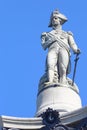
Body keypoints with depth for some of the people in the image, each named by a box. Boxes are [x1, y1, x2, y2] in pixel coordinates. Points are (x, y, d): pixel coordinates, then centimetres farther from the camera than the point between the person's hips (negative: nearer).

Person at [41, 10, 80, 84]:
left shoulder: (67, 34, 34)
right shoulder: (47, 34, 35)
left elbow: (73, 44, 16)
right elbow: (44, 46, 19)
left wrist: (76, 50, -7)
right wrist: (51, 40, 0)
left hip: (64, 50, 0)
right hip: (52, 50, 0)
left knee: (63, 70, -27)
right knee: (50, 65, -33)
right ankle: (50, 83, -54)